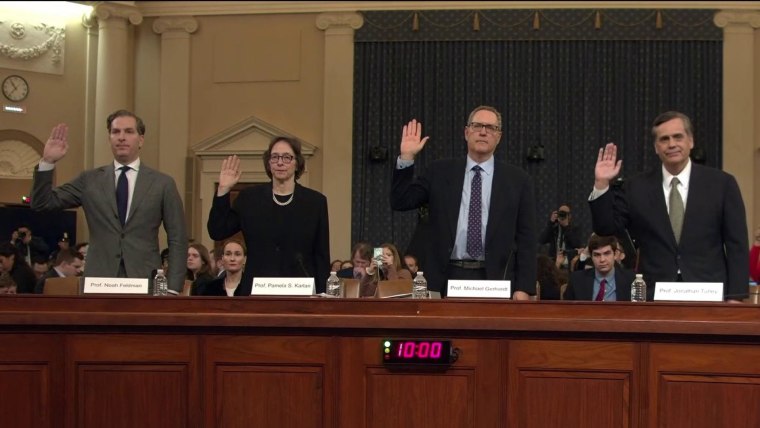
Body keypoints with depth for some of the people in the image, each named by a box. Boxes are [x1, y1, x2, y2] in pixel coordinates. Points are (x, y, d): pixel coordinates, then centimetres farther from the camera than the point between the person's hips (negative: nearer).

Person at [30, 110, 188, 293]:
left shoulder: (163, 183, 5)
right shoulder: (90, 180, 10)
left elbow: (178, 241, 3)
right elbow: (42, 203, 8)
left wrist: (172, 289, -6)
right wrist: (48, 162, -5)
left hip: (145, 281, -1)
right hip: (98, 281, 1)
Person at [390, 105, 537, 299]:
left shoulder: (517, 179, 5)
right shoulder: (440, 172, 9)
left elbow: (526, 238, 3)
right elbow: (400, 202, 5)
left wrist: (524, 288, -6)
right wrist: (406, 158, -5)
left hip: (495, 279, -1)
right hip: (449, 277, 1)